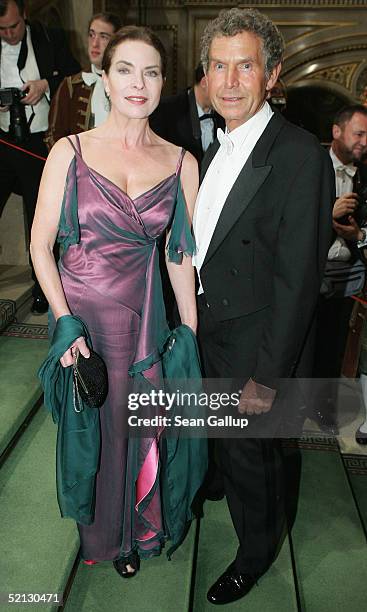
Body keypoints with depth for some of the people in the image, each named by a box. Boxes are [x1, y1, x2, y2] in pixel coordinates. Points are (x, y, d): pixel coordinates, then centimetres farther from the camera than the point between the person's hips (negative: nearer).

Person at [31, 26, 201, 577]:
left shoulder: (181, 163, 1)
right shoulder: (70, 152, -5)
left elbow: (181, 254, 3)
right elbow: (41, 245, -4)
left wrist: (190, 332, 1)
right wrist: (65, 321, -13)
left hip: (143, 317, 2)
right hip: (80, 312, -1)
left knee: (139, 427, 14)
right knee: (90, 426, 14)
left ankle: (135, 530, 47)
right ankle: (100, 533, 46)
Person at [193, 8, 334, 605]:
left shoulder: (300, 155, -20)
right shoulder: (216, 149, 6)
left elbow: (297, 278, -22)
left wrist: (267, 375, -19)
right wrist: (189, 321, 10)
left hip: (254, 339, -6)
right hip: (207, 326, 7)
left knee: (250, 448, 13)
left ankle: (257, 551, 42)